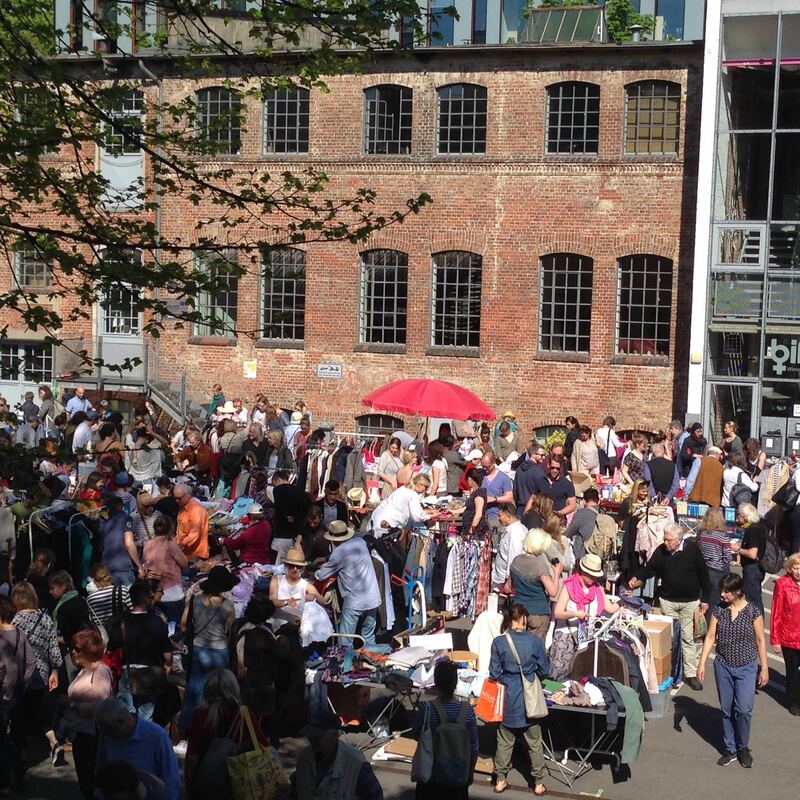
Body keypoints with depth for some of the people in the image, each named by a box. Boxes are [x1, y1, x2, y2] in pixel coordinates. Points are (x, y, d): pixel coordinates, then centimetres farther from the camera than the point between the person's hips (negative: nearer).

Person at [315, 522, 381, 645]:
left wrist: (314, 573, 22)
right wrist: (326, 561, 27)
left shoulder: (339, 553, -11)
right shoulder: (361, 542, 5)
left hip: (354, 602, -6)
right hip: (373, 598, 6)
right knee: (369, 637, 16)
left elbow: (321, 576, 0)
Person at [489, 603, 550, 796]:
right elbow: (544, 670, -3)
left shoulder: (498, 642, -12)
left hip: (508, 698, 0)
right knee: (534, 742, 14)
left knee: (505, 741, 16)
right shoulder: (535, 641, -13)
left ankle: (500, 780, 26)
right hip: (530, 699, 0)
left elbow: (494, 673, -6)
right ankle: (538, 783, 23)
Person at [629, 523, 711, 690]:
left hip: (690, 601, -2)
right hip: (668, 600, 3)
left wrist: (704, 599, -3)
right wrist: (638, 578, -12)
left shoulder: (692, 550, -11)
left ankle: (691, 674, 6)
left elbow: (703, 575, -4)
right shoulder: (661, 551, -4)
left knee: (688, 637, -1)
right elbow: (650, 568, 7)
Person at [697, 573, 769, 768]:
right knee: (726, 710, 9)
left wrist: (764, 668, -3)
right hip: (723, 666, 3)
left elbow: (760, 640, -3)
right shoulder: (719, 610, -1)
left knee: (743, 709, -10)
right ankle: (730, 750, 22)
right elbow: (710, 637, 1)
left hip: (747, 667, -3)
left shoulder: (753, 611, -9)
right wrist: (702, 663, -3)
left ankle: (743, 747, 13)